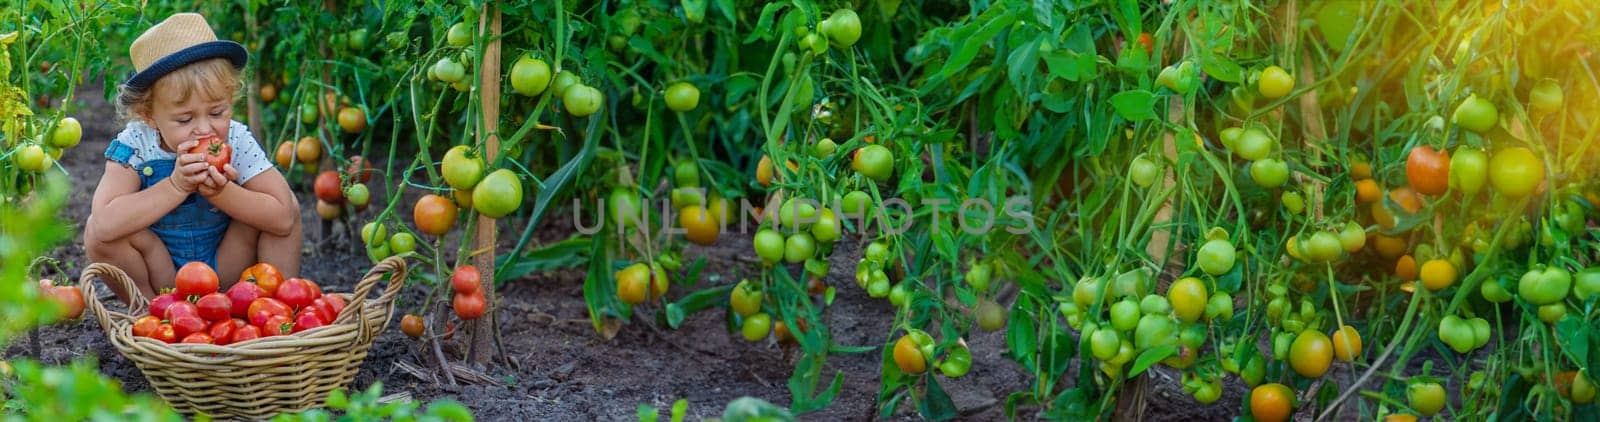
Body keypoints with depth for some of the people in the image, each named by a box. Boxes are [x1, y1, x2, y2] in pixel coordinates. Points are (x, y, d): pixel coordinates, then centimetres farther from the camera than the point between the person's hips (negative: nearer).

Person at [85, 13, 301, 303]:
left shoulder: (237, 141, -16)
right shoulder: (135, 146, -21)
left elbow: (284, 217, -23)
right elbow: (105, 223, -37)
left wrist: (221, 192, -36)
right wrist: (176, 187, -39)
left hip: (224, 274, 1)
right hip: (162, 277, -1)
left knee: (290, 203, -18)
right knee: (96, 231, -27)